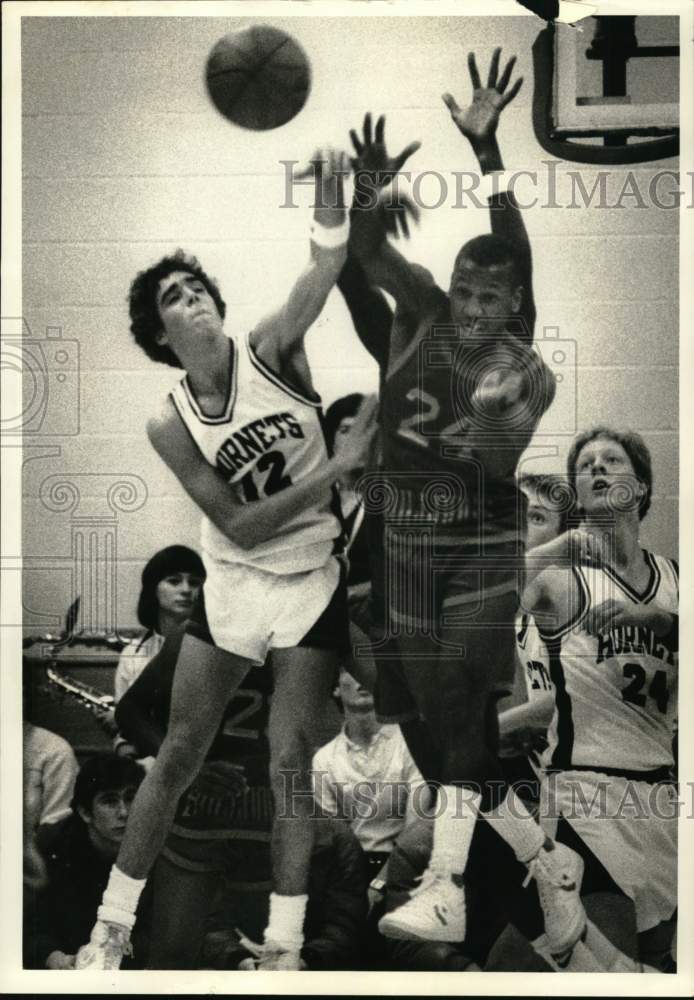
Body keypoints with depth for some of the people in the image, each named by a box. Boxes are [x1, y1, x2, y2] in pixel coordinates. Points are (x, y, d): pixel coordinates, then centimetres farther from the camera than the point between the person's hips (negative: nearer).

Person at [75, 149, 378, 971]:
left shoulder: (269, 352, -9)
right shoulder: (170, 425, -9)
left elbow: (322, 275, -28)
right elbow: (240, 525, -15)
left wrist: (331, 204, -48)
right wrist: (336, 467, -21)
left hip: (311, 585, -1)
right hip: (230, 587, 1)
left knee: (289, 763, 1)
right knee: (178, 755, 8)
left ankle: (284, 947, 16)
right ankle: (112, 927, 24)